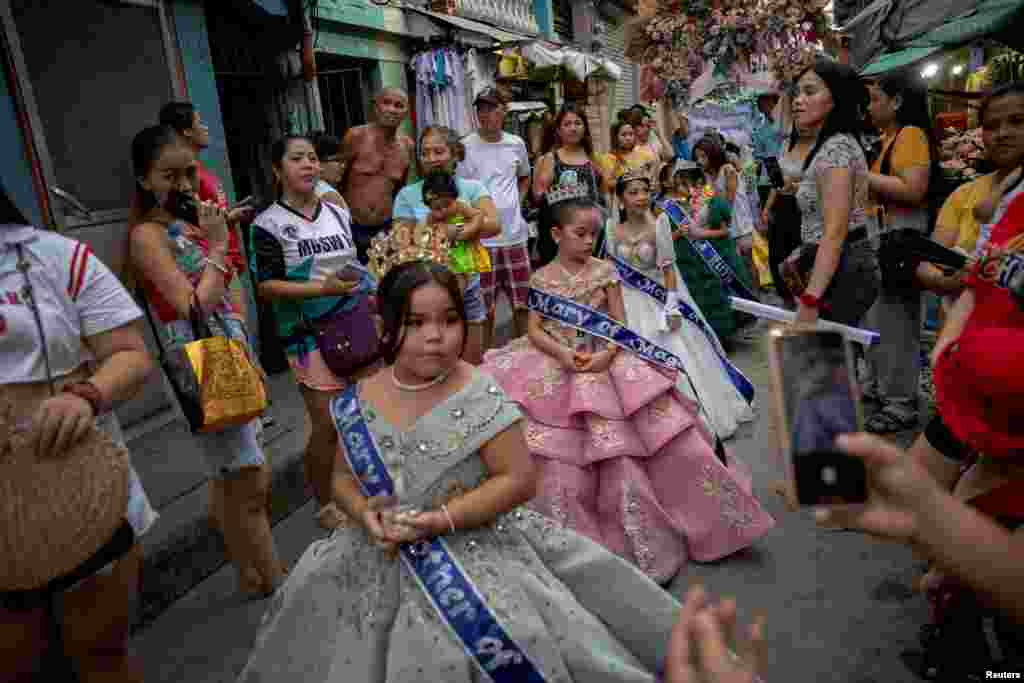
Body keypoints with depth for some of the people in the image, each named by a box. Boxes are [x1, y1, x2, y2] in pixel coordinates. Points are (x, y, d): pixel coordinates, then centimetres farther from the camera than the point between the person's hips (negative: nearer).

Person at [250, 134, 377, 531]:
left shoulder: (339, 212, 10)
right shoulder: (269, 224, -8)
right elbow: (266, 286, -12)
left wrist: (371, 289, 4)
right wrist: (323, 289, -22)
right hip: (311, 334, -5)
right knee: (328, 424, -3)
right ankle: (325, 504, 19)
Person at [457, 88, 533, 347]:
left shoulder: (516, 144, 7)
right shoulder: (465, 147, -5)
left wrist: (516, 202, 10)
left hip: (515, 235, 4)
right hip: (480, 238, -4)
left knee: (523, 302, 12)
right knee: (484, 308, 5)